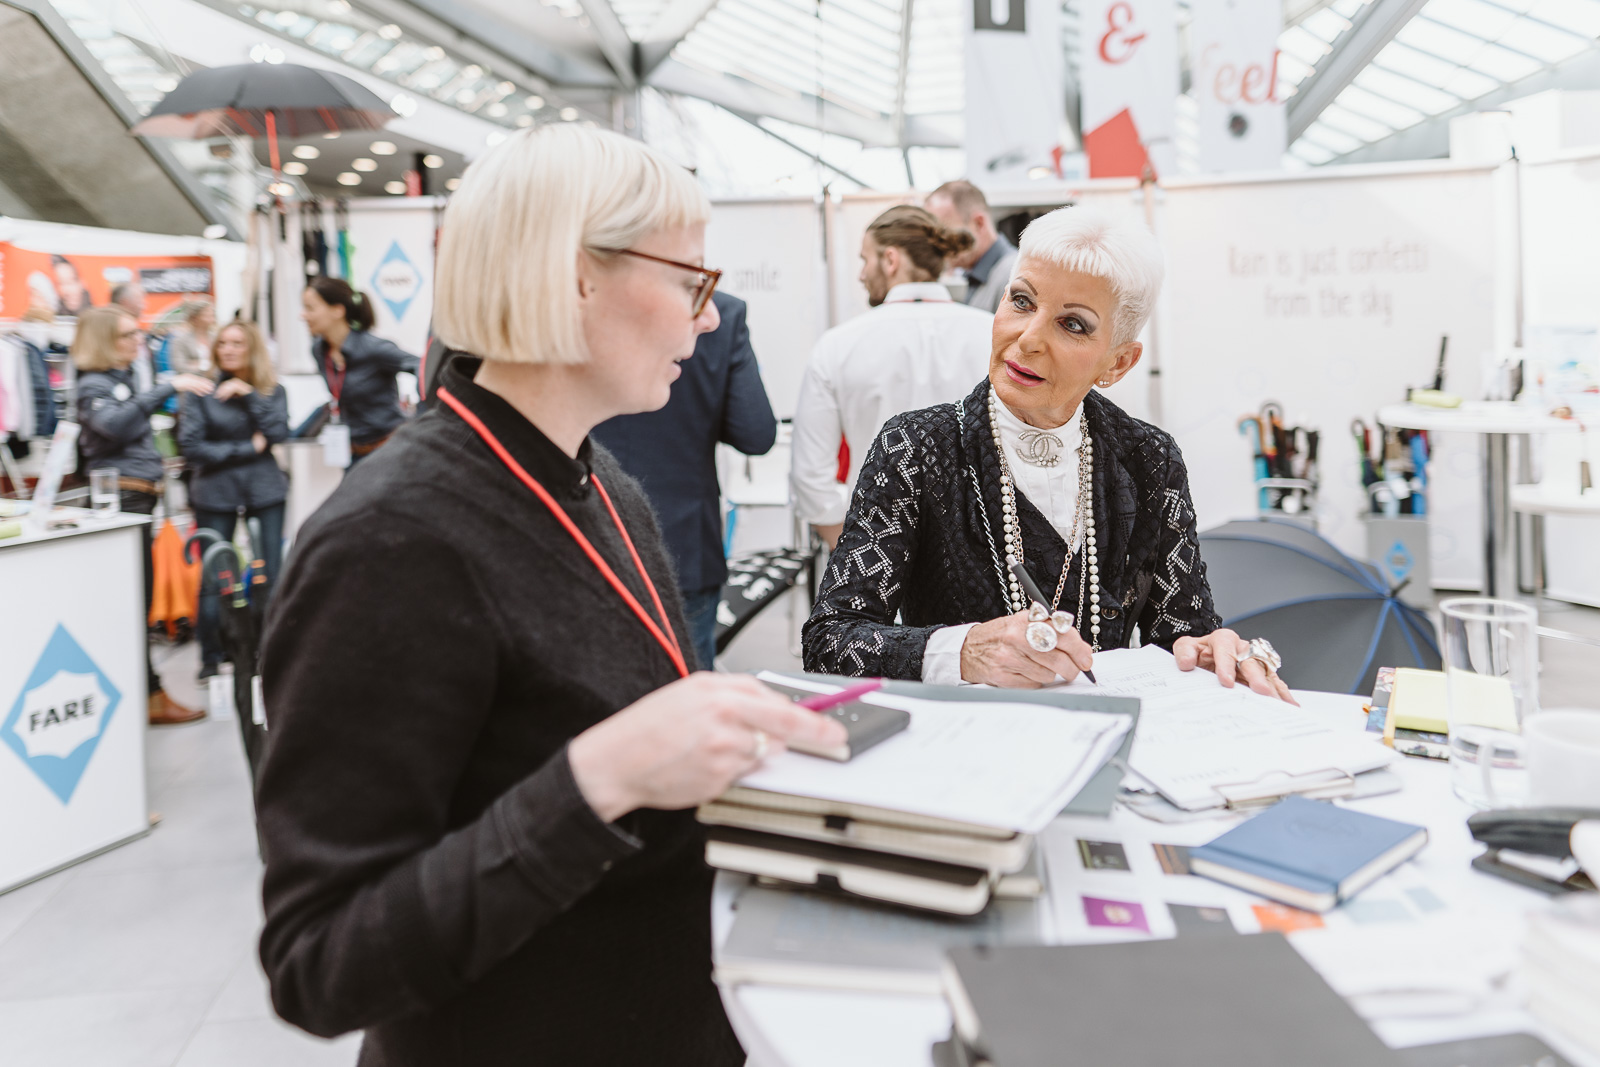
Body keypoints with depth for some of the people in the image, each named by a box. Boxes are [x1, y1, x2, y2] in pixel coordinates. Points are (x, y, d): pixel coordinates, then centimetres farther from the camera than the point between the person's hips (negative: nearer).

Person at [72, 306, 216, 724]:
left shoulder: (124, 378, 20)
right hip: (121, 497, -10)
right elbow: (115, 423, -31)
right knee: (135, 599, -7)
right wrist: (168, 387, -32)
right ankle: (152, 697, -5)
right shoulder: (93, 385, -9)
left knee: (137, 598, 11)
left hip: (137, 498, 10)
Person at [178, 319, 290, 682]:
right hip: (215, 493, -1)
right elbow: (191, 446, -8)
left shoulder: (273, 391, 8)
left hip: (265, 491, 1)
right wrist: (247, 449, -9)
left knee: (270, 576, 0)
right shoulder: (202, 392, 0)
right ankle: (211, 658, 17)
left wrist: (248, 395, -14)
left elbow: (278, 432, -9)